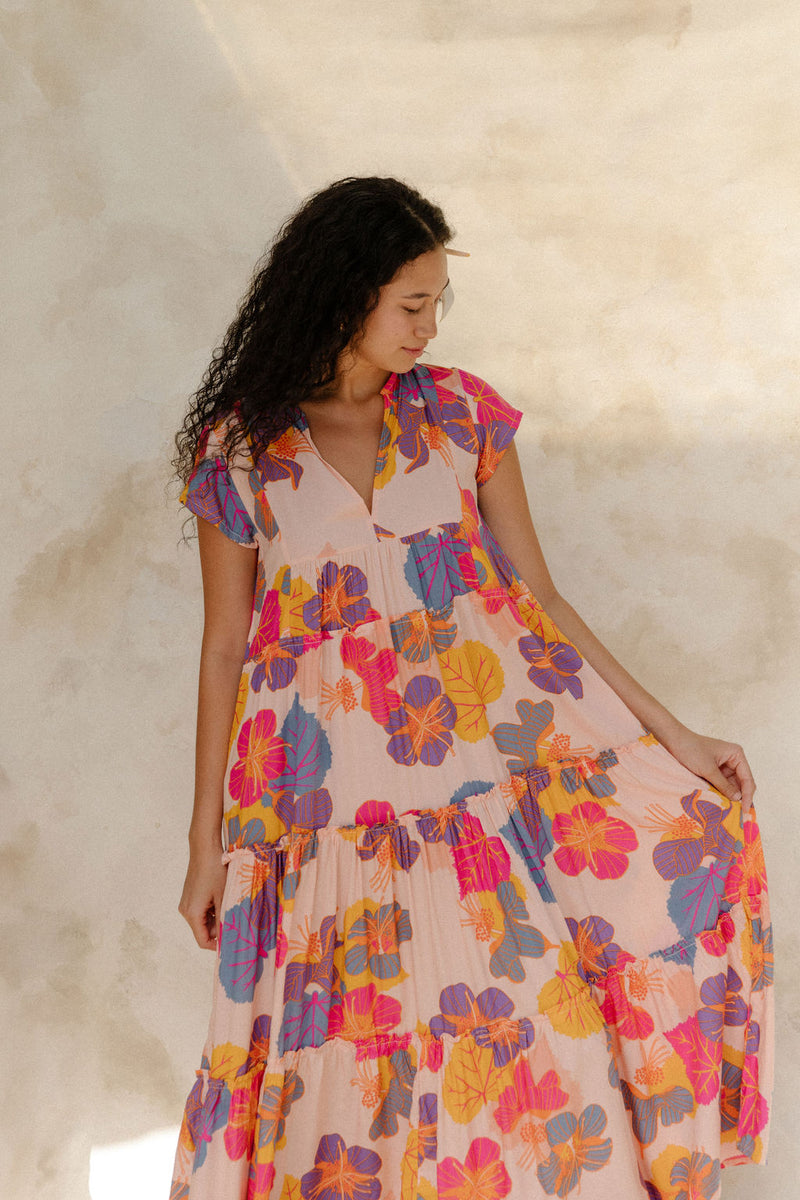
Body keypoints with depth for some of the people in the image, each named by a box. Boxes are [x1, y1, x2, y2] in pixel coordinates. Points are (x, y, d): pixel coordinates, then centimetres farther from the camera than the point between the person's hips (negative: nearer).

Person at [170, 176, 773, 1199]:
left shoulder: (460, 412, 5)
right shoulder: (239, 448, 1)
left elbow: (540, 598, 5)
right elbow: (224, 647, 4)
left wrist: (671, 734, 1)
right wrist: (207, 841, 5)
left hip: (494, 727, 1)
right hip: (332, 786, -1)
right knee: (361, 1055, 3)